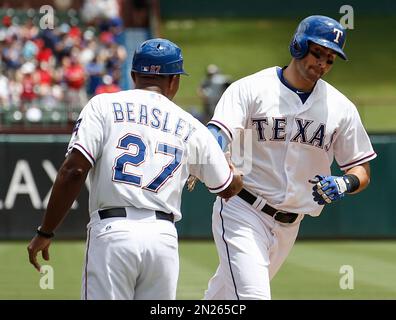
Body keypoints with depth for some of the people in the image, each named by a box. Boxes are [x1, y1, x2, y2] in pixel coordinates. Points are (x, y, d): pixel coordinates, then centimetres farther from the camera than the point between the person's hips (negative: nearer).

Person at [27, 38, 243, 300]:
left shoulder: (103, 105, 7)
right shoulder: (191, 127, 15)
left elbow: (74, 170, -5)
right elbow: (227, 189, 26)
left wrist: (45, 232, 1)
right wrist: (239, 179, 50)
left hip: (112, 232, -3)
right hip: (164, 238, 3)